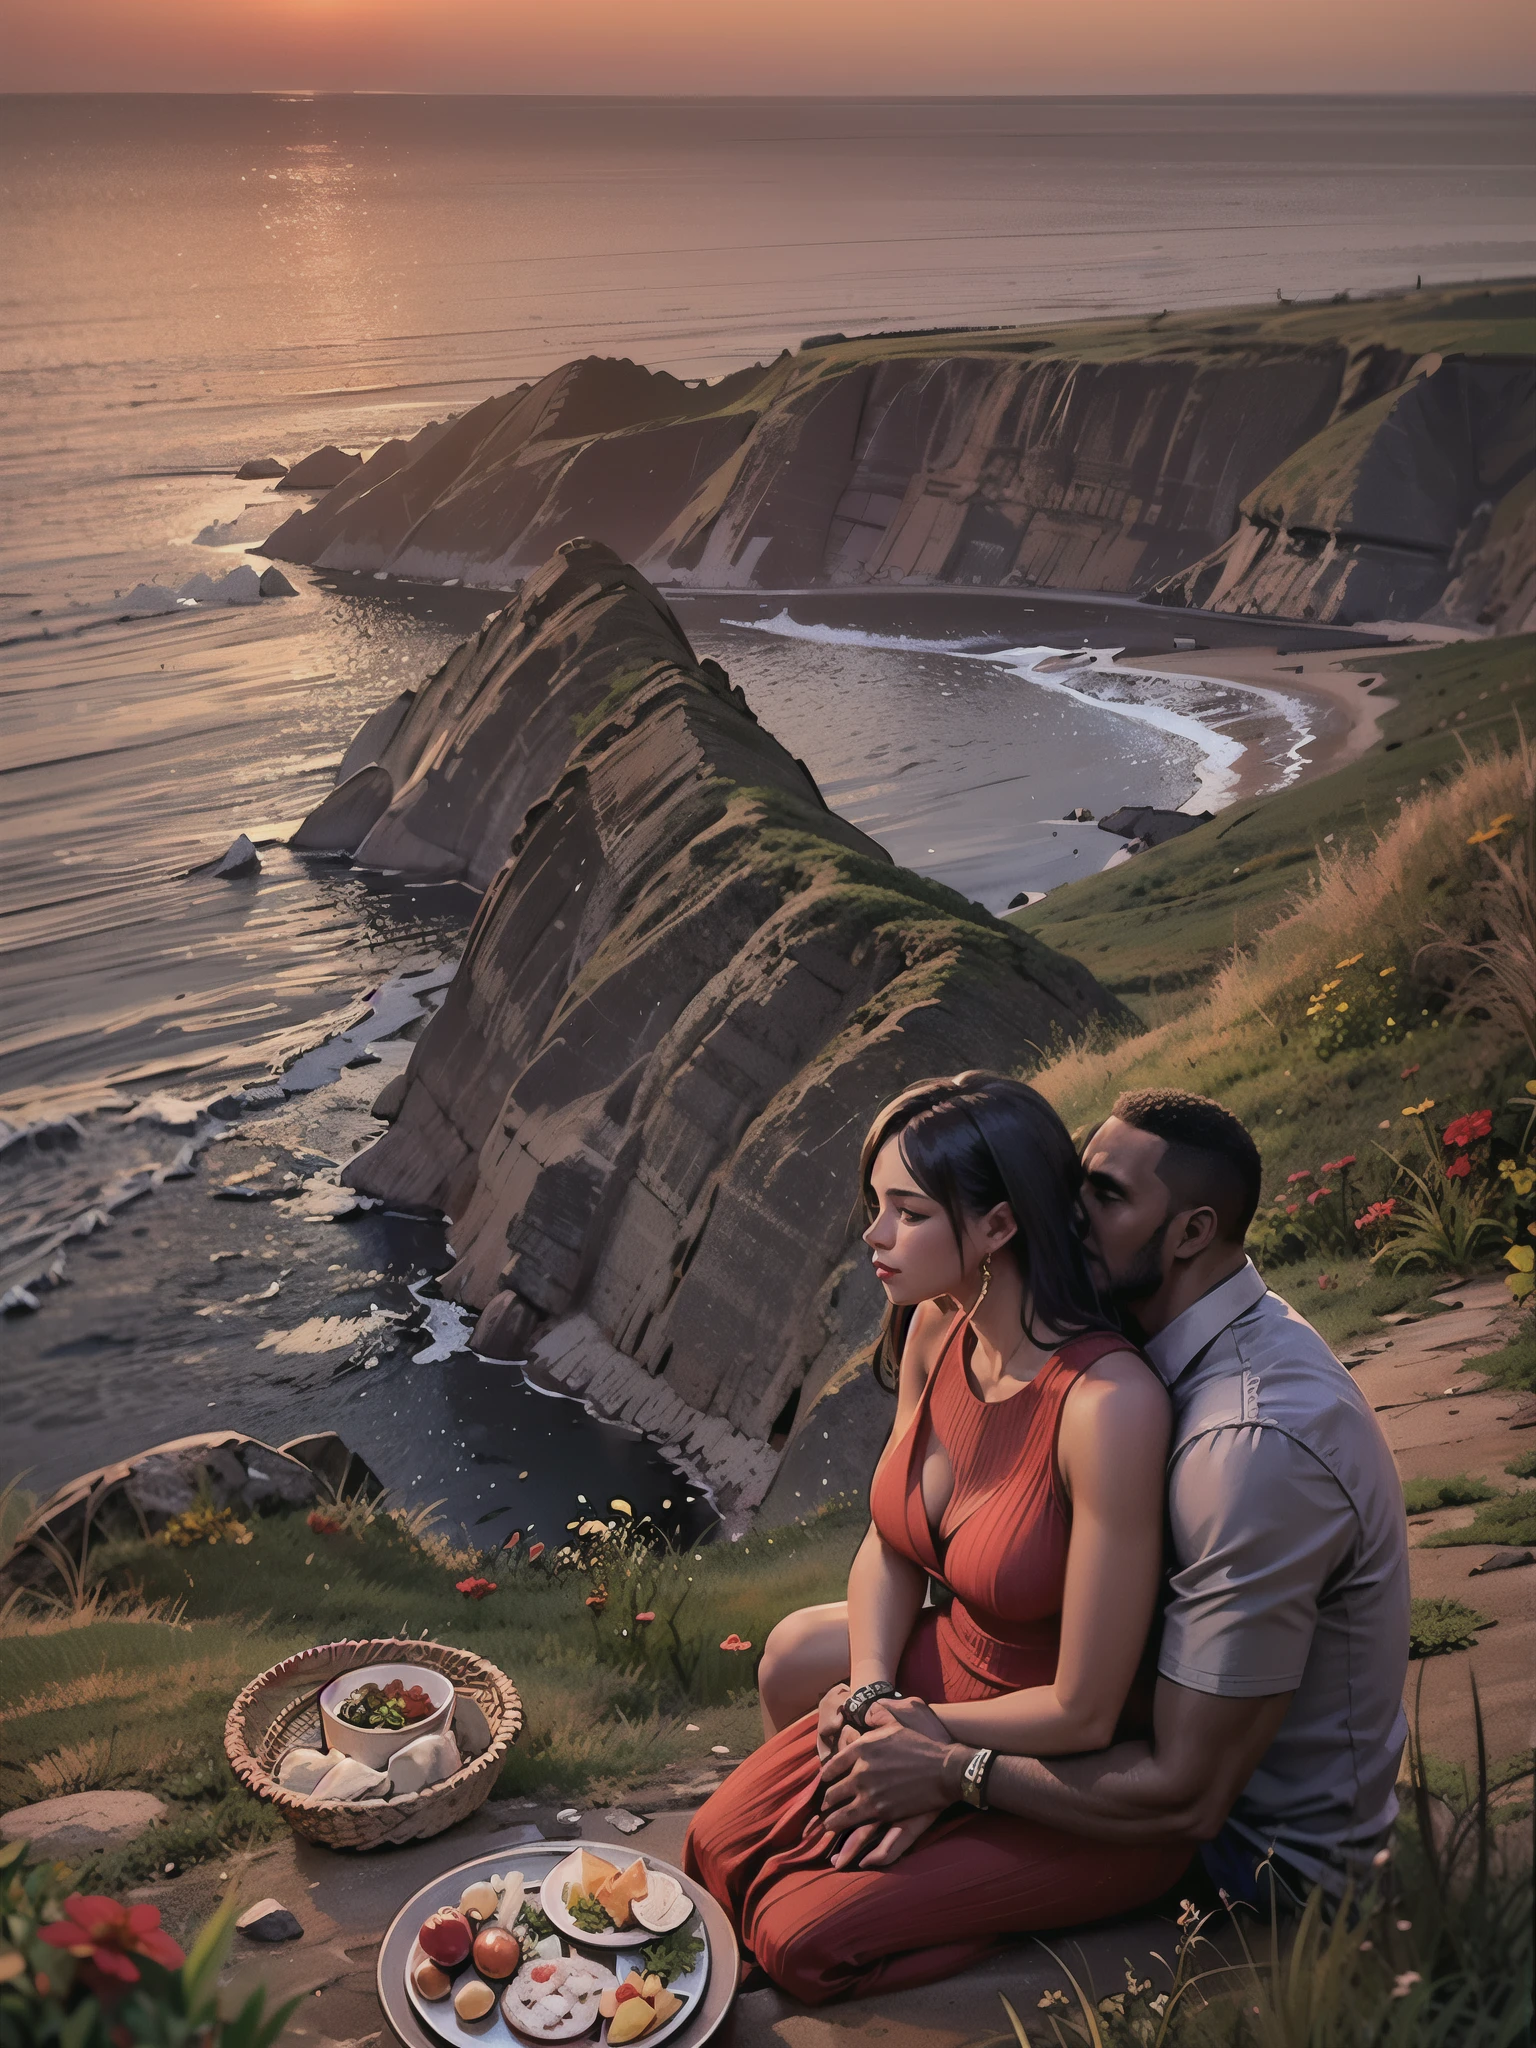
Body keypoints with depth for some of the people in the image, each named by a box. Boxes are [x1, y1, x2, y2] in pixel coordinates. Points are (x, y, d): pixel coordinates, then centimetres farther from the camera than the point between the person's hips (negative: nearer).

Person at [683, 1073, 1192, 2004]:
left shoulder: (1107, 1402, -33)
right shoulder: (935, 1330, -9)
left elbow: (1082, 1714, -25)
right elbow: (890, 1546, 7)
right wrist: (872, 1697, -11)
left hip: (1090, 1783, -7)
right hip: (946, 1684, 7)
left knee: (802, 1936, -14)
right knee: (719, 1849, 0)